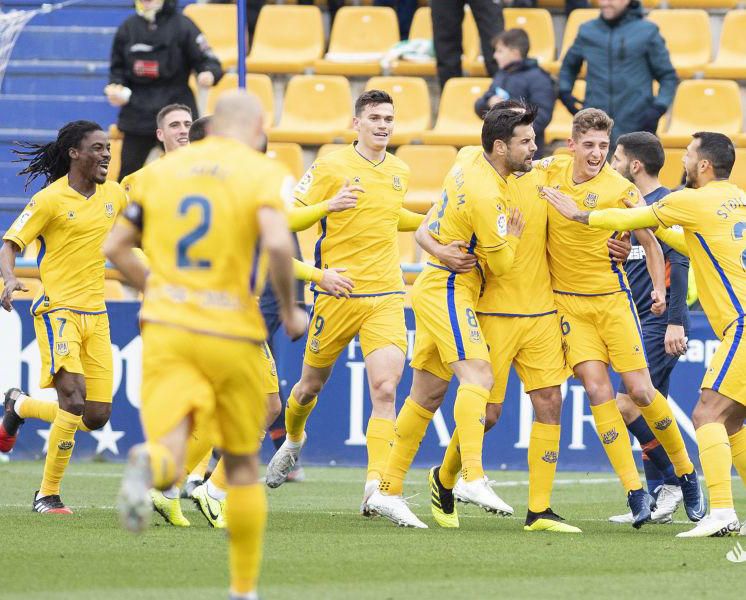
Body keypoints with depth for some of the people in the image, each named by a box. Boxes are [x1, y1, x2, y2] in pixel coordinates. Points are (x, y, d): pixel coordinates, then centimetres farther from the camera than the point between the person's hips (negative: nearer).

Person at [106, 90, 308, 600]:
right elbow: (277, 242, -19)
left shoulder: (163, 170, 11)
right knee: (243, 466, 15)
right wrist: (290, 312, -6)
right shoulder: (262, 172, -2)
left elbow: (115, 247, 12)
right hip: (232, 331, -2)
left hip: (167, 328, 2)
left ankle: (151, 466, -47)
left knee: (169, 451, -10)